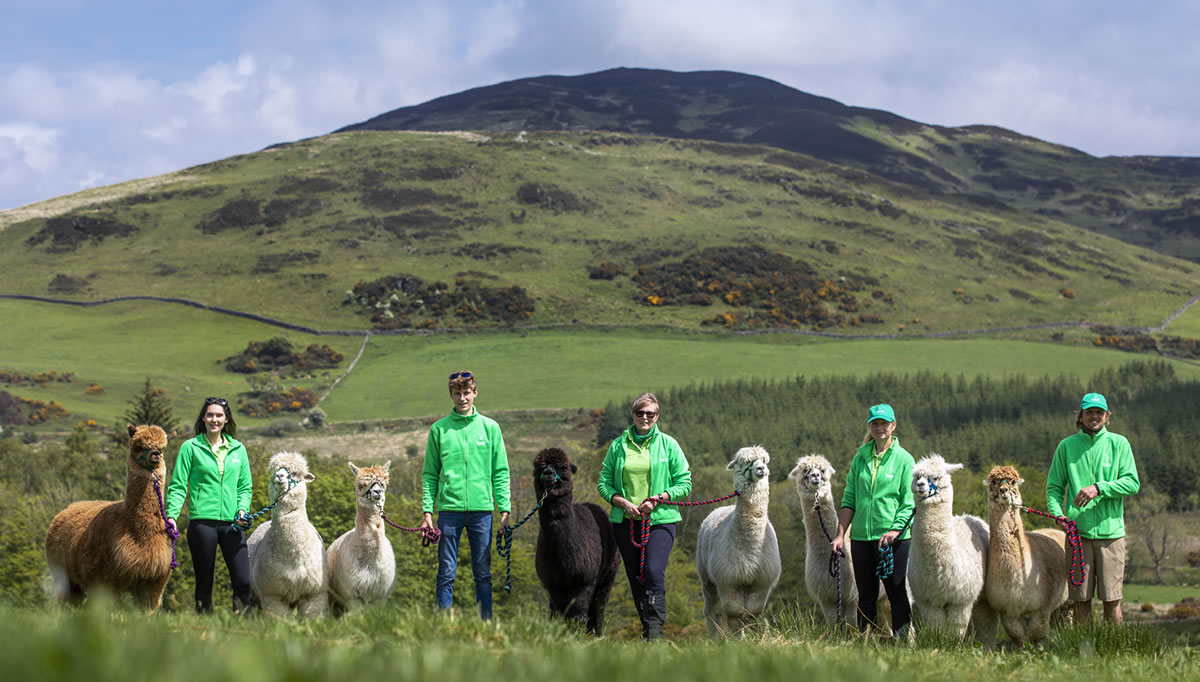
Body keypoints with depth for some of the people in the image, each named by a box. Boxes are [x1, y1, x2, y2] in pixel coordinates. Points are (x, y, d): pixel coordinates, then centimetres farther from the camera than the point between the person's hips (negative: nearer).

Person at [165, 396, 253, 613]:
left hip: (231, 523, 2)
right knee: (204, 582, 3)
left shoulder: (238, 449, 13)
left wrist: (242, 509, -2)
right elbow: (178, 486, 2)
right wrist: (171, 515, -10)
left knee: (243, 580, -7)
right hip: (202, 522, -2)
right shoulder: (190, 447, 4)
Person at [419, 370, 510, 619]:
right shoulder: (439, 429, 5)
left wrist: (504, 507, -1)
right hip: (449, 508, -1)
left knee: (483, 574, 5)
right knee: (446, 573, 1)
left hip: (482, 508, 1)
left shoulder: (490, 427, 7)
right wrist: (427, 511, -2)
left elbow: (501, 471, 7)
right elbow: (429, 474, 6)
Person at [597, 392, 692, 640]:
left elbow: (684, 484, 4)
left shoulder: (668, 444, 4)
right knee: (635, 577, 5)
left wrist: (657, 499, -10)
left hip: (660, 519, -3)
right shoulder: (618, 446, 8)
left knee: (654, 571, -19)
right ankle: (647, 629, 14)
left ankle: (655, 628, -19)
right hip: (625, 521, 3)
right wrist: (622, 502, -9)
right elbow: (603, 483, 8)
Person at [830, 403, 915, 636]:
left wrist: (895, 529, -17)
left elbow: (909, 502, -5)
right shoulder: (860, 457, 10)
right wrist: (840, 534, 3)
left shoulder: (904, 459, 0)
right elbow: (849, 499, 10)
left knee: (896, 592, -2)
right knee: (866, 595, 8)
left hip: (893, 538, -4)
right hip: (861, 536, 4)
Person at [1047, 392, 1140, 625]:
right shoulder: (1066, 446, 8)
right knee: (1082, 599, 3)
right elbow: (1054, 487, 9)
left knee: (1112, 599, -1)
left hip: (1110, 530, -1)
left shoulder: (1119, 443, 5)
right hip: (1077, 532, 1)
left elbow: (1132, 483, -3)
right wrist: (1058, 514, -9)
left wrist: (1099, 488, -16)